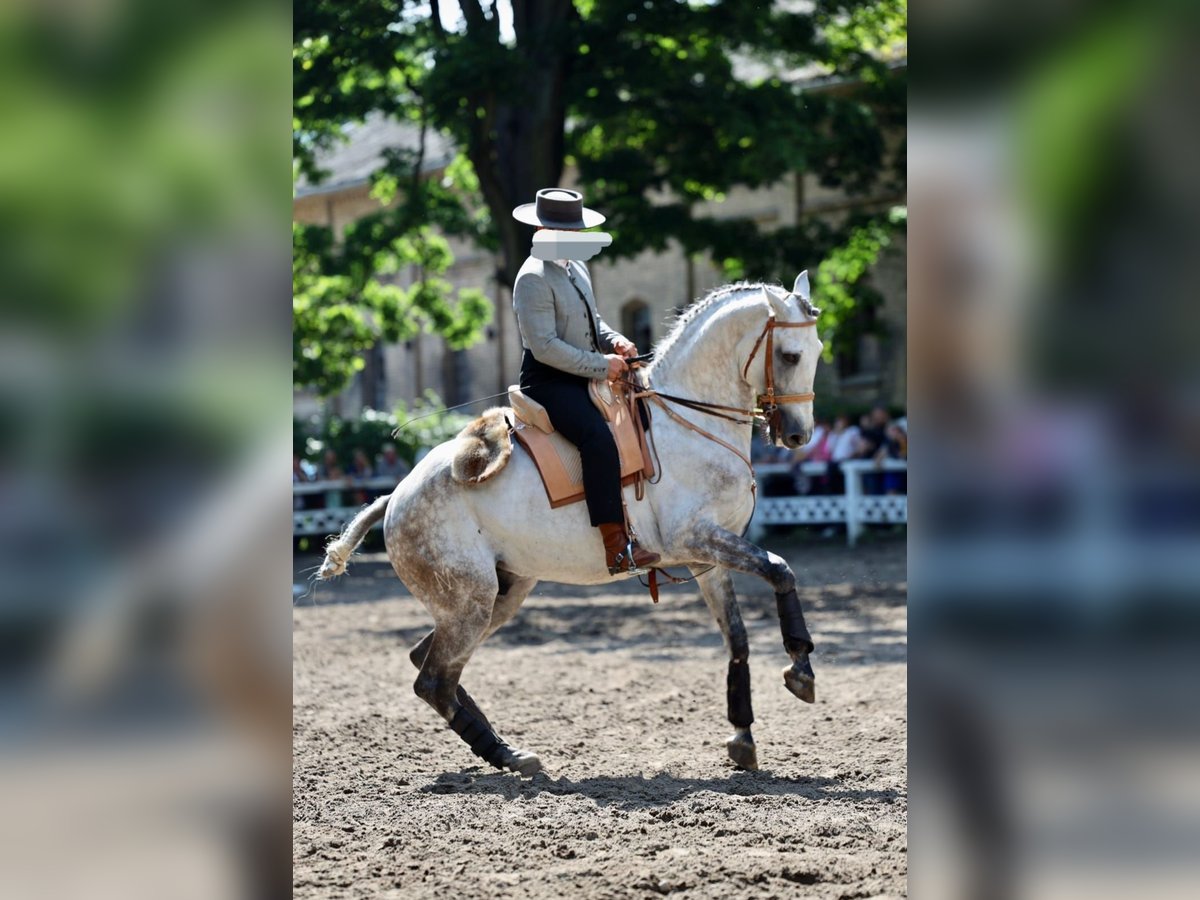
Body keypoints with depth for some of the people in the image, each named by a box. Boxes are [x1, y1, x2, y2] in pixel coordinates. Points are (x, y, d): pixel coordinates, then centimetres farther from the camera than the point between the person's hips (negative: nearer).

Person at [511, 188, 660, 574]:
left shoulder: (577, 268, 15)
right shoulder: (533, 278, -14)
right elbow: (544, 346, -21)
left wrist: (615, 341, 3)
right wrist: (601, 366, -19)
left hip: (584, 378, 10)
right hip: (548, 382, -10)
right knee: (599, 439, -31)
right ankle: (617, 546, -33)